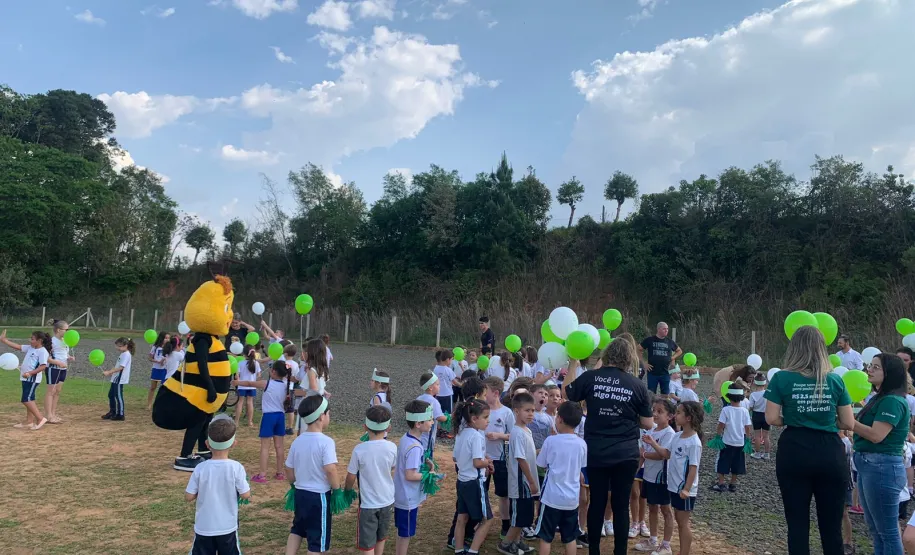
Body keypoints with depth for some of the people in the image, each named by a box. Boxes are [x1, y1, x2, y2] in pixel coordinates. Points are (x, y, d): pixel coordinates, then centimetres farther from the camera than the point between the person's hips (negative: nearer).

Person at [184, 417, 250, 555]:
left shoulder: (200, 468, -13)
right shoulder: (236, 467, -16)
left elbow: (189, 496, -8)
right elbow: (246, 495, -12)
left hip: (204, 527, 1)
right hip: (227, 527, 0)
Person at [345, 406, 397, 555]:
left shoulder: (359, 449, -18)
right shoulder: (392, 447, -10)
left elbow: (351, 477, -8)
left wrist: (347, 488, 14)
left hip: (368, 503, -3)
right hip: (387, 501, 4)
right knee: (381, 537, 24)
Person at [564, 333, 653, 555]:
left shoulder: (591, 377, -6)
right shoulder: (638, 385, -4)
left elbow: (566, 394, 10)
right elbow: (648, 424, 2)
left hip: (595, 452, 1)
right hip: (626, 454, -1)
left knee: (597, 503, 13)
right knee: (621, 505, 10)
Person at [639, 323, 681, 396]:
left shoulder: (670, 341, 7)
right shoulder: (649, 340, -1)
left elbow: (679, 351, 22)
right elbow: (639, 350, 4)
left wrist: (673, 358, 5)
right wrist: (644, 363, -3)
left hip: (665, 373, 2)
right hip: (652, 373, -2)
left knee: (665, 395, 7)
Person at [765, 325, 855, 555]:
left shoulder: (782, 378, -6)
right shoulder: (835, 380, 0)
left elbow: (771, 418, -8)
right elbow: (848, 424, 4)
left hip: (794, 453, -2)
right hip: (830, 453, 2)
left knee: (797, 523, 8)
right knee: (832, 525, 11)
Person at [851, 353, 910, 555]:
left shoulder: (892, 401, -16)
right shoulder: (878, 398, 14)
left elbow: (876, 435, -22)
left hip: (883, 467, -10)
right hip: (868, 465, 10)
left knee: (887, 531, 0)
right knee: (875, 529, 17)